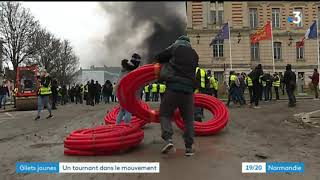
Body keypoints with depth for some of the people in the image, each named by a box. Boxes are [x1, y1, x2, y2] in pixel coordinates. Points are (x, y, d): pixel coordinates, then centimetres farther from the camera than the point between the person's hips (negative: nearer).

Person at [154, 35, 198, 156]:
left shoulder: (175, 47, 8)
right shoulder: (194, 54, 19)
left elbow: (158, 58, 10)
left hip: (173, 87, -3)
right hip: (188, 89, 3)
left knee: (165, 114, 6)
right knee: (188, 118, 11)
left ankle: (168, 139, -14)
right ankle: (189, 147, 8)